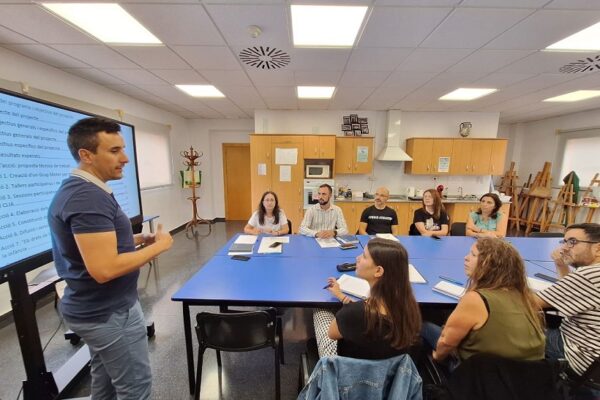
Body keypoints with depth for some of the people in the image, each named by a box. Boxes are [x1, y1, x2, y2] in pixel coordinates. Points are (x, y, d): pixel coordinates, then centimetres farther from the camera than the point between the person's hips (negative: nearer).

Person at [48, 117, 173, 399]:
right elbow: (104, 269, -32)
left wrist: (135, 240, 6)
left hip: (95, 308, 10)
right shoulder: (89, 197, -27)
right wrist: (158, 246, -20)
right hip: (109, 313, -9)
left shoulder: (74, 189, 7)